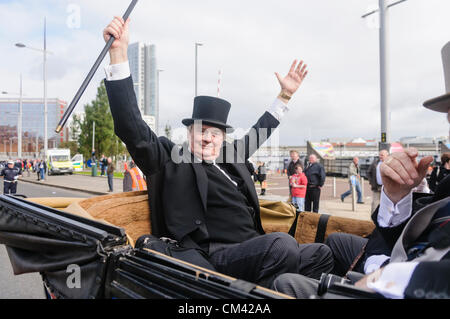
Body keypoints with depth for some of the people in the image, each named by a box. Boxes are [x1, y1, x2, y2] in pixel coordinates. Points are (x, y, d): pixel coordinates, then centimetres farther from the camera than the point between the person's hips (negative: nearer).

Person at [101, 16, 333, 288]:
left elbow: (258, 134, 32)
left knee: (321, 254, 4)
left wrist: (286, 94, 34)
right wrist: (119, 54, -20)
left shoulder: (230, 158, 17)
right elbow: (133, 129, -15)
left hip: (255, 250, 8)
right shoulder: (171, 161, -2)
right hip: (216, 257, -8)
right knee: (282, 243, -31)